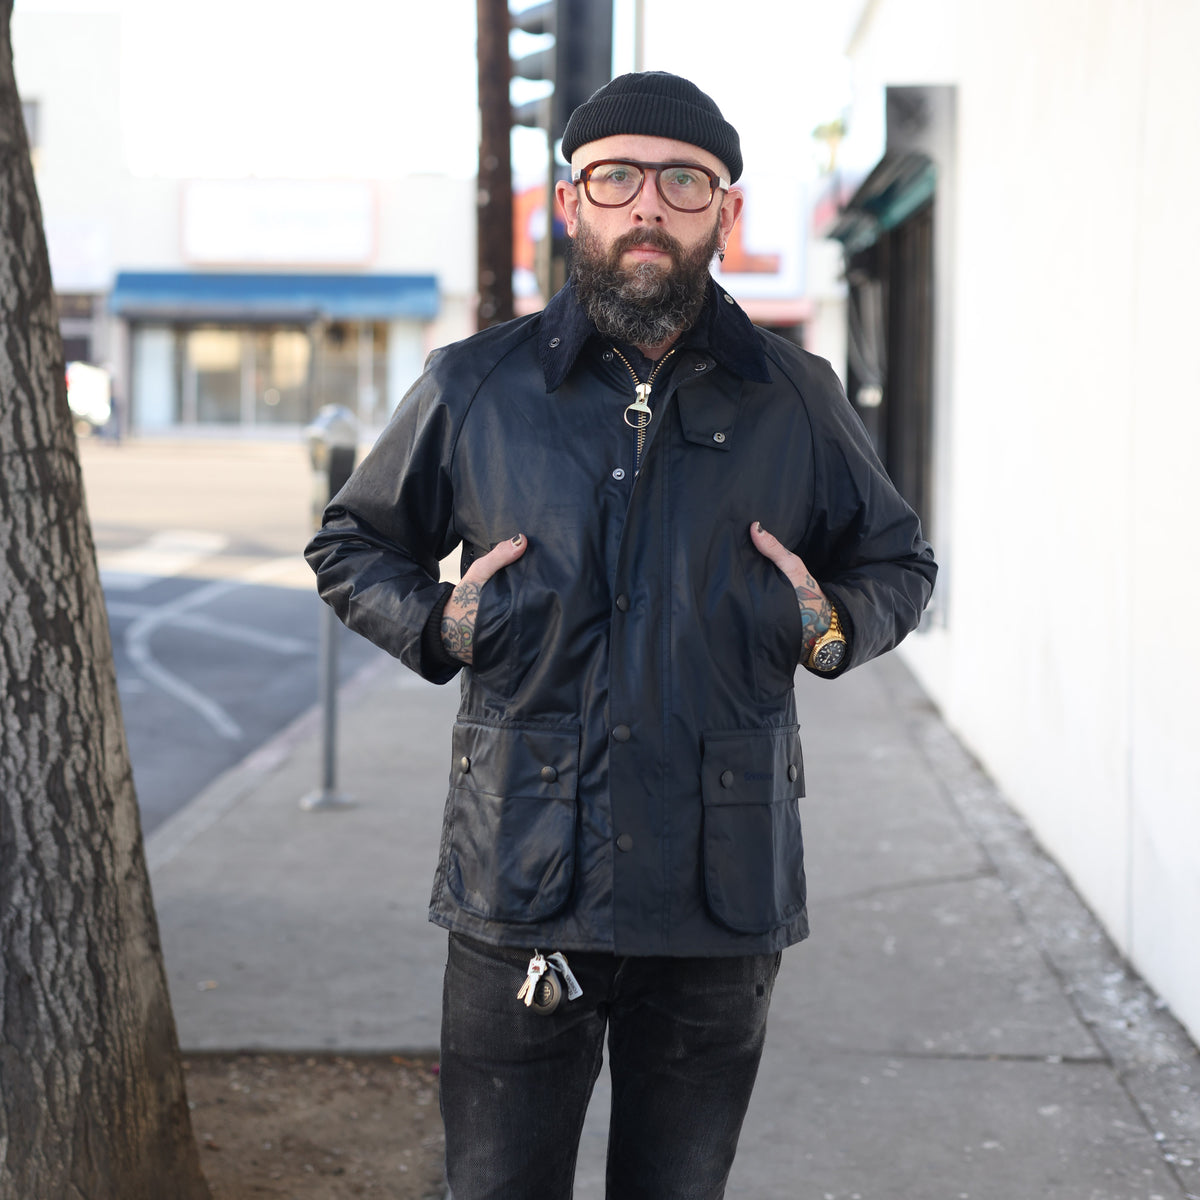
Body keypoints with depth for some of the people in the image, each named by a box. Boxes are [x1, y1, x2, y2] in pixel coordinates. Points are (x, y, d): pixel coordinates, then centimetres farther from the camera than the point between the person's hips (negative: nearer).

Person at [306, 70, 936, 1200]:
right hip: (520, 885, -1)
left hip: (724, 890, 1)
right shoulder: (473, 387, 3)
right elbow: (351, 546, 17)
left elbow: (900, 561, 20)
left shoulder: (794, 400, 6)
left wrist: (832, 623, -1)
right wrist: (437, 624, -3)